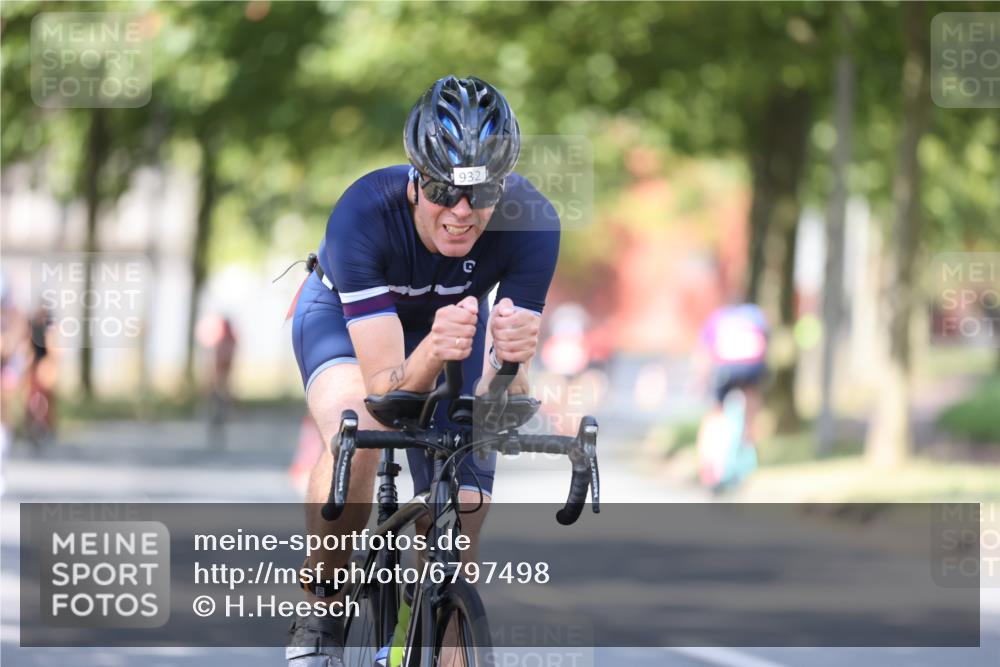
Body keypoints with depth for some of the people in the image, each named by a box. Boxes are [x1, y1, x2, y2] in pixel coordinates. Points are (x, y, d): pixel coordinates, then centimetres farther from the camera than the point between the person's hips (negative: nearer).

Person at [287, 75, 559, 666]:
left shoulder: (530, 222, -34)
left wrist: (512, 361, -57)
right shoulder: (365, 214, -40)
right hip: (344, 314, -3)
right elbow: (385, 392, -43)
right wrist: (433, 355, -64)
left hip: (453, 314, 3)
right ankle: (319, 619, -17)